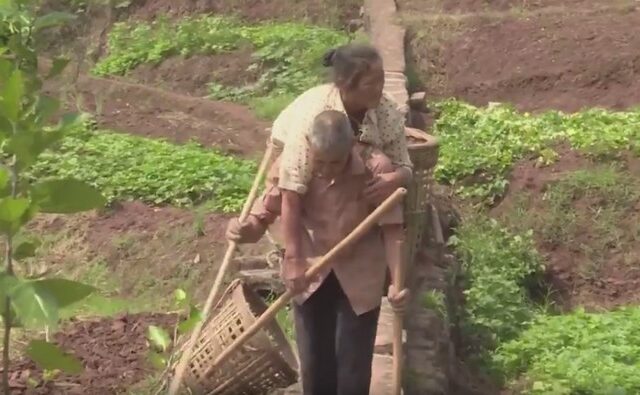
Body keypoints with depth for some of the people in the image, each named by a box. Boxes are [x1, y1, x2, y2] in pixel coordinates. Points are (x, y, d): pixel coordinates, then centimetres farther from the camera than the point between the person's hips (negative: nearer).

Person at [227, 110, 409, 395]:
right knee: (314, 364, 14)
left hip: (359, 277, -2)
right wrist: (245, 229, -36)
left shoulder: (376, 168, -25)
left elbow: (392, 228, -17)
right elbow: (265, 214, -14)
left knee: (353, 365, 6)